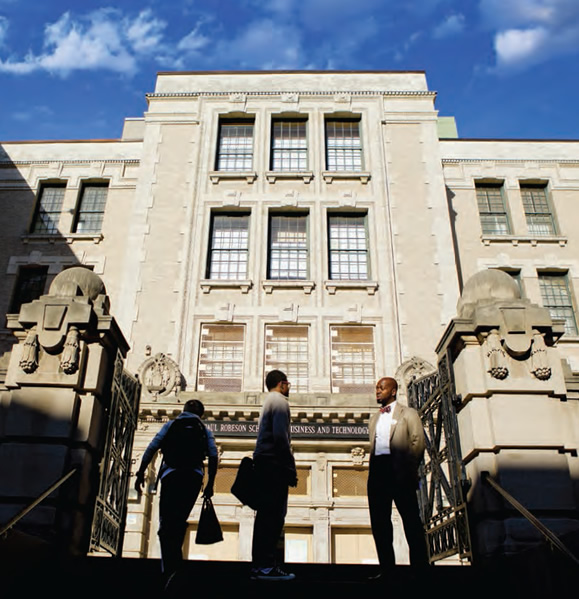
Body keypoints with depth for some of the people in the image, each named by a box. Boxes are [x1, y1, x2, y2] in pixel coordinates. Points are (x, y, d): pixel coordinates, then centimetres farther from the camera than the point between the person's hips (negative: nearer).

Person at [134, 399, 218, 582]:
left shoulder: (170, 425, 16)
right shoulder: (205, 431, 18)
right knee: (179, 522, 15)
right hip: (194, 477, 2)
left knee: (167, 523, -6)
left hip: (171, 475, -2)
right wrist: (210, 484, 9)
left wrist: (140, 473, 7)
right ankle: (175, 562, 16)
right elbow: (213, 456, 5)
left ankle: (171, 569, -18)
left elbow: (152, 448, 5)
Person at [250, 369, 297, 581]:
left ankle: (259, 565, 13)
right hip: (273, 464, -10)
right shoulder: (279, 401, -6)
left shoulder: (268, 401, 23)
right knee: (274, 515, -8)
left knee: (265, 514, 10)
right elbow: (280, 437, -17)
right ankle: (267, 566, -8)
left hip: (263, 463, 10)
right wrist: (291, 469, -16)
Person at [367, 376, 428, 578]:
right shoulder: (374, 419, 24)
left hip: (399, 470, -6)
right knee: (379, 522, 4)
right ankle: (387, 568, 9)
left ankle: (420, 564, 2)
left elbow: (418, 442, -2)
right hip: (378, 470, 6)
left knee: (411, 519, -3)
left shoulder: (408, 413, 7)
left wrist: (410, 469, -11)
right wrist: (373, 469, 8)